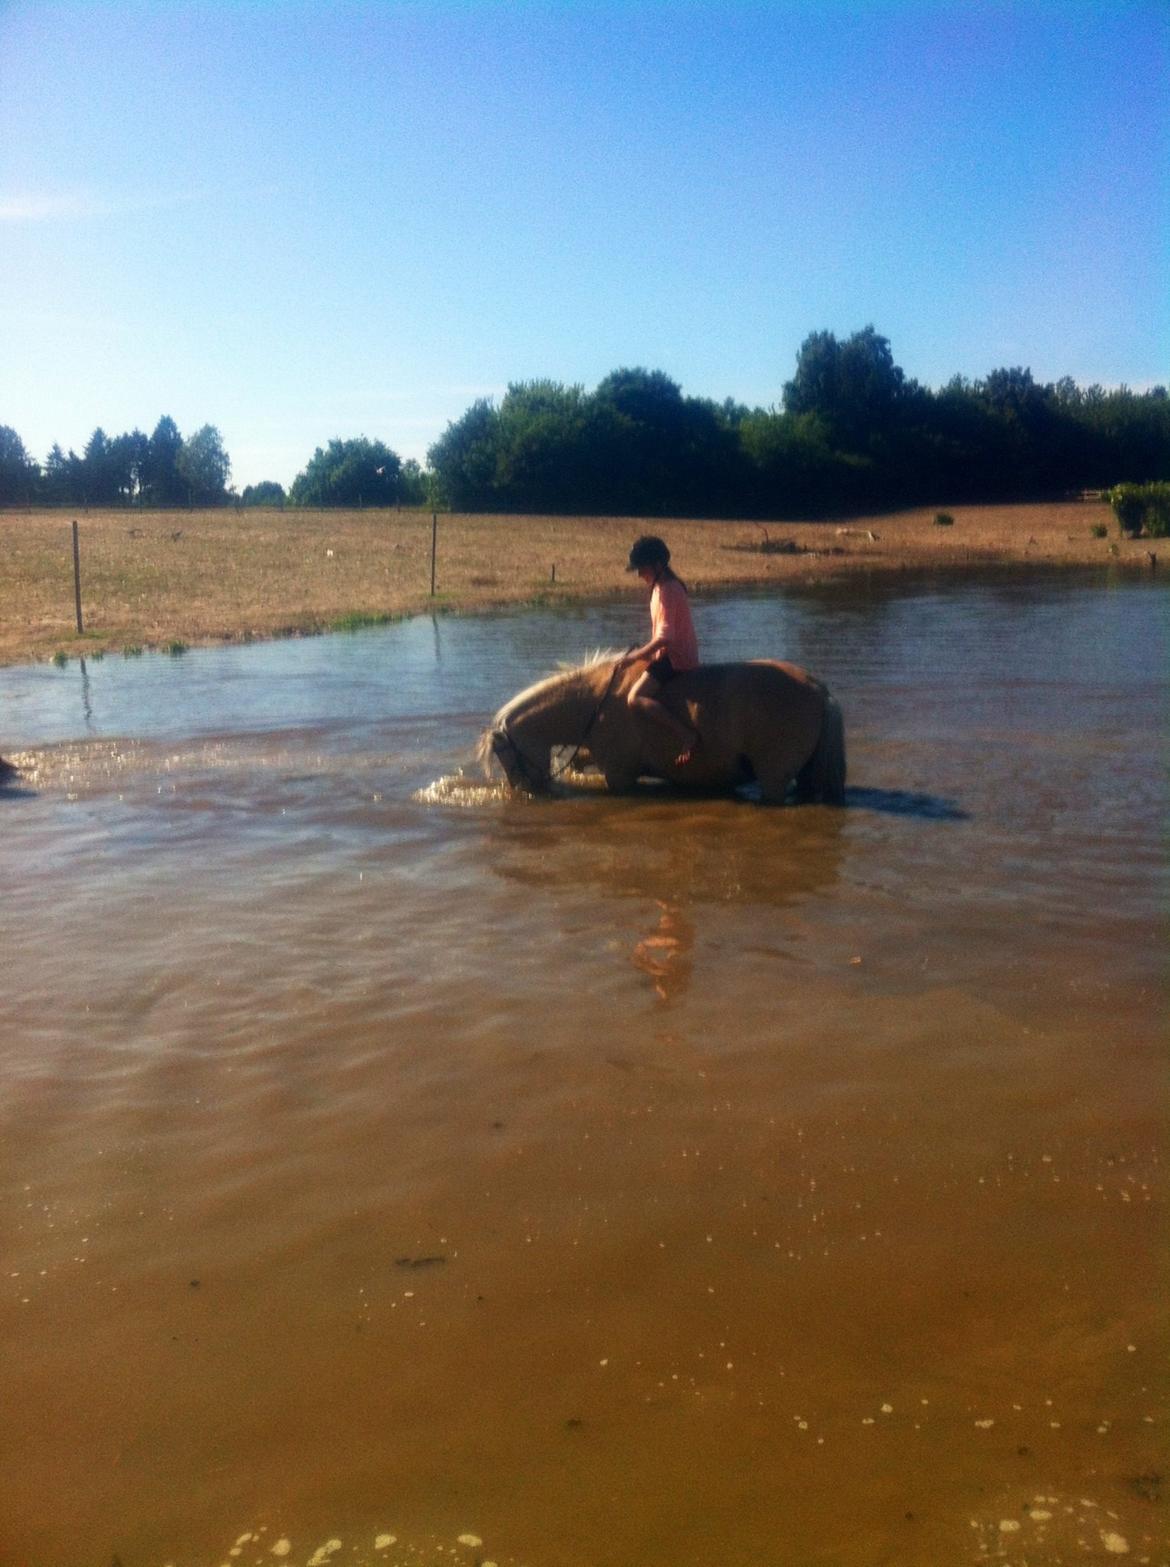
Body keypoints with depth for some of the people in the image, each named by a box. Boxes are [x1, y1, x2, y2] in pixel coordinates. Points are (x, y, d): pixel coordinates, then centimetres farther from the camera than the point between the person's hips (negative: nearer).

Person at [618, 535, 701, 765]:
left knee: (636, 698, -26)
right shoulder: (666, 585, 13)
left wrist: (636, 656, -19)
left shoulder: (667, 590, -18)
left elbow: (665, 636, -25)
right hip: (675, 655, 11)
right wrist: (642, 652, 18)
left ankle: (687, 736, -32)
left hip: (674, 657, -11)